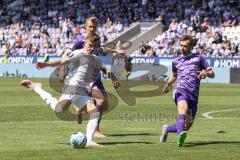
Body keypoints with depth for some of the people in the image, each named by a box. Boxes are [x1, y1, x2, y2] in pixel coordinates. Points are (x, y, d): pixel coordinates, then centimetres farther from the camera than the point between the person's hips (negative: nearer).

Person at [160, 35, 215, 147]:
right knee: (183, 108, -38)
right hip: (181, 91, -1)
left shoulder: (198, 58, 14)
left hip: (193, 95, 1)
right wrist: (168, 84, 21)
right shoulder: (176, 61, 20)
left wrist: (206, 73, -11)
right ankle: (180, 135, -58)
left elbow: (212, 74, 12)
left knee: (187, 127, 2)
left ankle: (167, 129, 32)